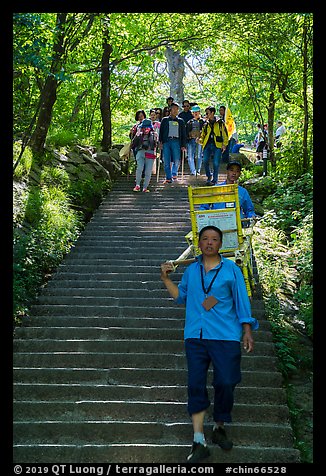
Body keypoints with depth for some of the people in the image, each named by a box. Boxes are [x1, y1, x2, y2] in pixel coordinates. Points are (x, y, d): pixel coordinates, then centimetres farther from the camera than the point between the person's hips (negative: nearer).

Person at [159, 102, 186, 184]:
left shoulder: (180, 121, 17)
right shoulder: (165, 120, 16)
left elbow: (183, 134, 15)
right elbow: (161, 131, 13)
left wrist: (183, 145, 5)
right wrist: (160, 142, 0)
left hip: (176, 141, 0)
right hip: (166, 141, 0)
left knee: (176, 160, -10)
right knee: (166, 161, -5)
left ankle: (174, 173, 13)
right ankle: (168, 178, 1)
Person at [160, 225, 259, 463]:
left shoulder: (231, 269, 5)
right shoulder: (191, 270, 14)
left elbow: (241, 300, 5)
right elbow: (181, 297, 23)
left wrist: (248, 331, 0)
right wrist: (166, 278, 12)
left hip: (225, 336, -2)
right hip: (195, 336, 2)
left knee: (225, 384, -5)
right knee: (196, 385, -3)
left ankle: (219, 428, 21)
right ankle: (199, 442, 1)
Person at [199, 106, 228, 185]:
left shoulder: (220, 122, 7)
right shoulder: (206, 124, 16)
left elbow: (225, 134, 6)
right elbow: (203, 134, 22)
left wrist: (224, 144, -3)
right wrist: (201, 140, 2)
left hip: (217, 145, -3)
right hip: (207, 144, 3)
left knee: (216, 163, -5)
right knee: (205, 160, -13)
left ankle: (214, 180, 6)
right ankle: (209, 176, 10)